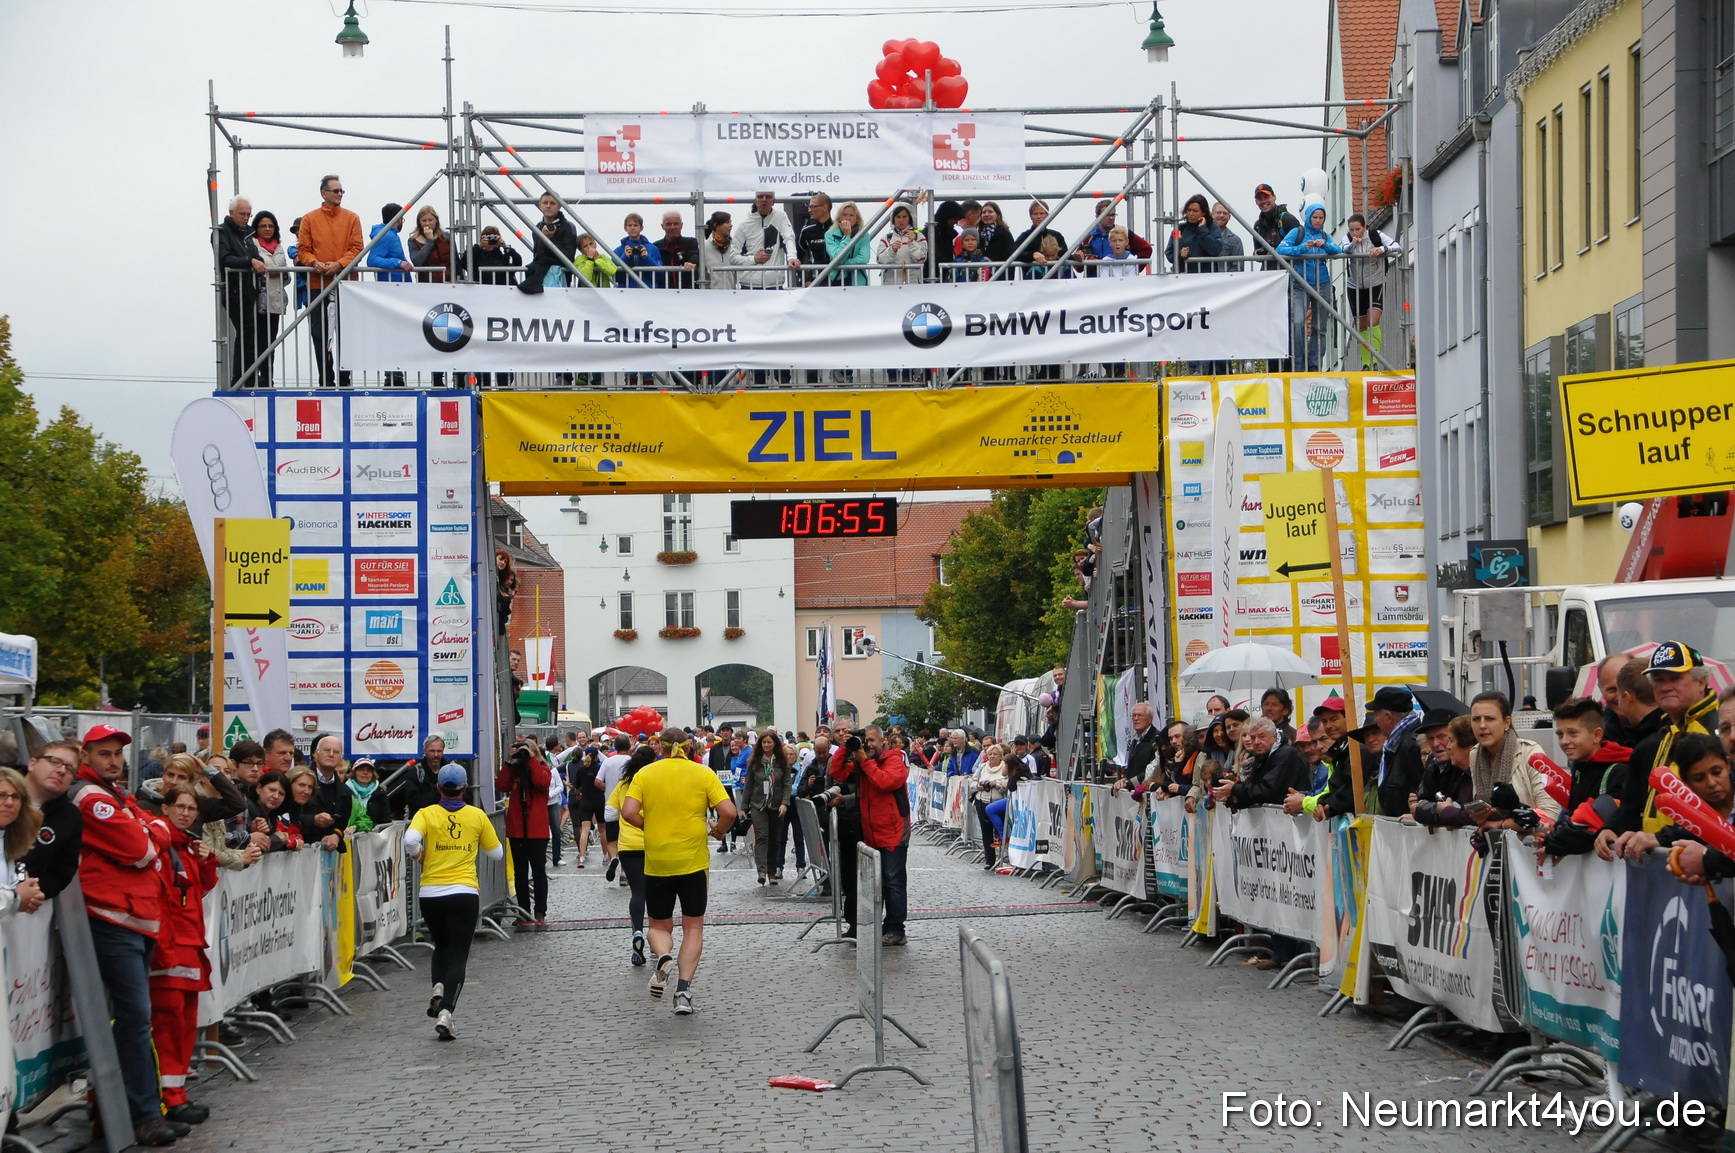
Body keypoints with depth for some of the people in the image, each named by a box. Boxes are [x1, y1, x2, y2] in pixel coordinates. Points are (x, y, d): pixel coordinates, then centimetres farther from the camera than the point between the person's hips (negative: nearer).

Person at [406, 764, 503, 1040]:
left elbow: (410, 839, -20)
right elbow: (496, 852, 9)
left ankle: (438, 989, 2)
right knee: (458, 955, 0)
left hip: (430, 893, 1)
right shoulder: (477, 816, 1)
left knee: (441, 946, 26)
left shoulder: (426, 814, -2)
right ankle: (446, 1011, -17)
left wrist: (419, 855, 0)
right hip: (465, 893, -1)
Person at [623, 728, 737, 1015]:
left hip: (656, 862, 1)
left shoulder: (644, 774, 0)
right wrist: (717, 830, 10)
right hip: (694, 861, 0)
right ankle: (683, 989, -4)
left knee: (659, 925, 15)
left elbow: (628, 812, -10)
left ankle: (663, 956, -17)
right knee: (693, 927, 9)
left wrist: (649, 826, 8)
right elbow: (728, 812, -9)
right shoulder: (704, 774, -1)